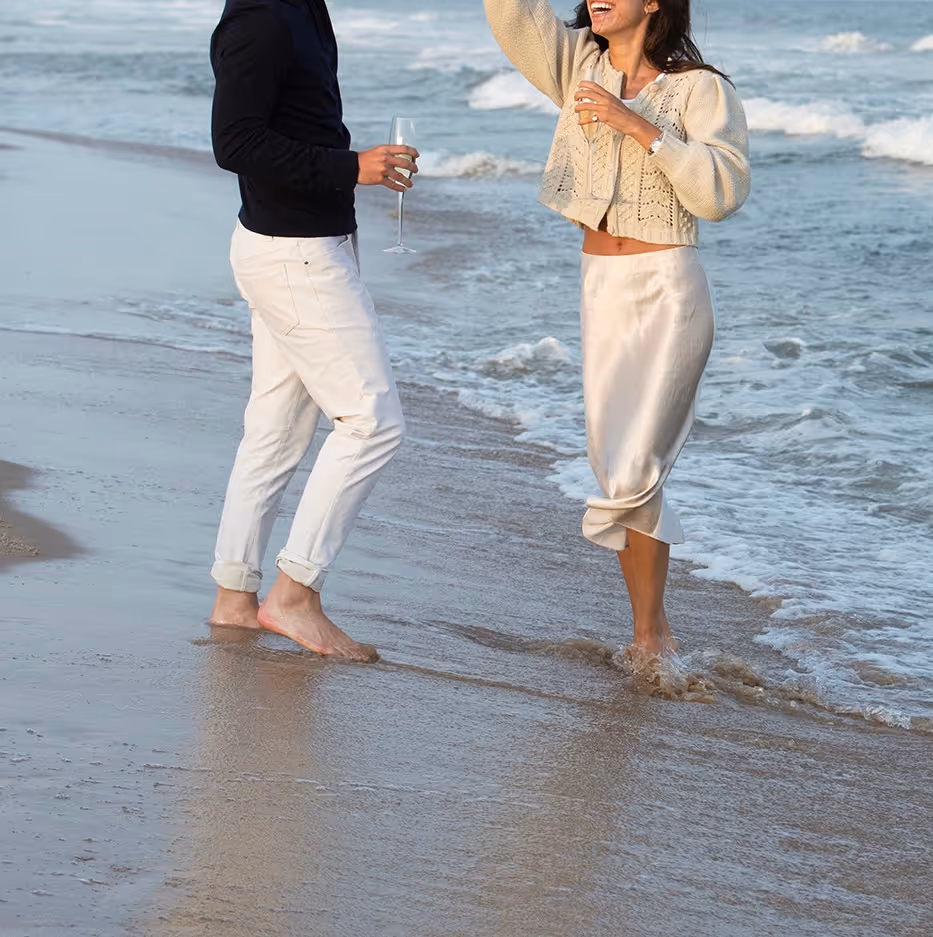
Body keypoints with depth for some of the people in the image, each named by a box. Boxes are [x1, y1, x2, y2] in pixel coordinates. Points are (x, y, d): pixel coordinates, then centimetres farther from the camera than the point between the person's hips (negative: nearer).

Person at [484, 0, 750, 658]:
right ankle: (652, 633, 19)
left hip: (666, 290, -5)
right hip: (600, 288, 6)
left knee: (633, 472, -11)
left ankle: (651, 630, 7)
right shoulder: (579, 64, 7)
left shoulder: (700, 88, -7)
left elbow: (724, 191, -19)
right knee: (613, 469, 7)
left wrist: (637, 125, -21)